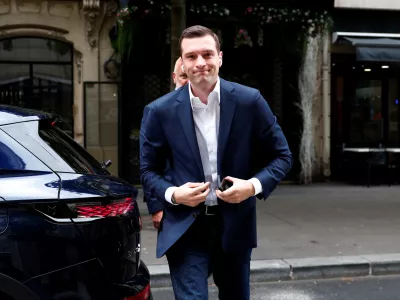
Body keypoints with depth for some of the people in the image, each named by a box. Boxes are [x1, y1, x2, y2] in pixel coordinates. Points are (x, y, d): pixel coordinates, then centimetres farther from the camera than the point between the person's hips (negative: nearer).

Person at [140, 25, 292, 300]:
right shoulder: (160, 111, -7)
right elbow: (148, 170, 4)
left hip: (235, 226, 2)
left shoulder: (249, 101, -7)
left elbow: (282, 156, 1)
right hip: (185, 229, -1)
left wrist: (255, 185, -16)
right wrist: (171, 193, -16)